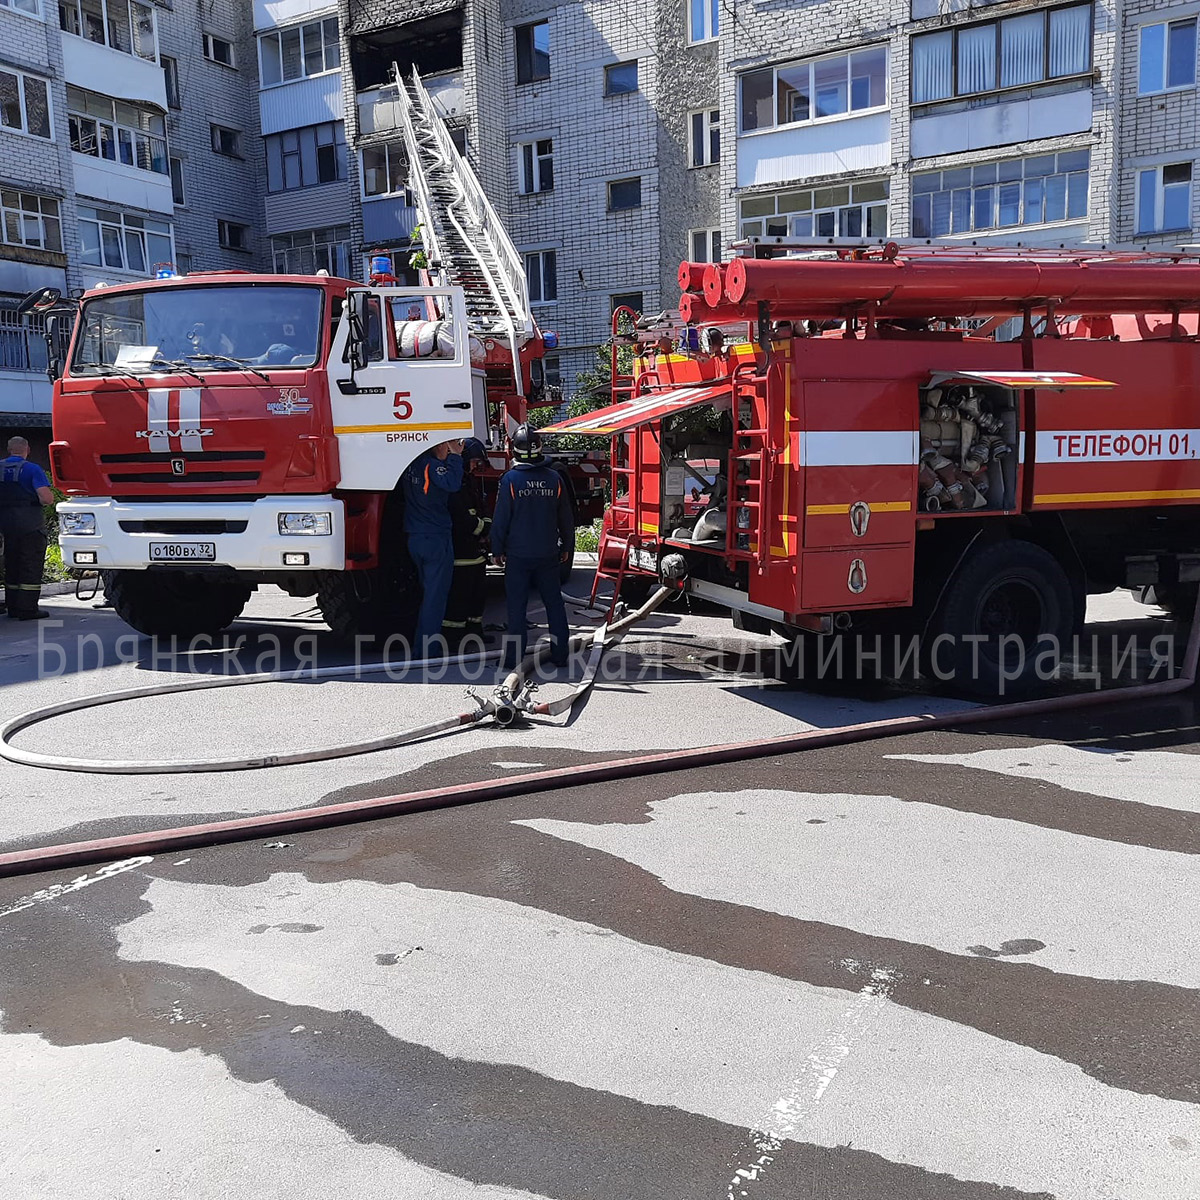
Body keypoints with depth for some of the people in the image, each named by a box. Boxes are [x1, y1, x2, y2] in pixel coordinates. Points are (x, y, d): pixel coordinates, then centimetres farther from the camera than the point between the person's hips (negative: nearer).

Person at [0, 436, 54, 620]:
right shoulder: (32, 469, -10)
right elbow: (47, 498, -19)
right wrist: (50, 496, 2)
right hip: (30, 524, -6)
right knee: (31, 566, 0)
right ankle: (28, 609, -2)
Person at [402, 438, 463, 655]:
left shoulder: (413, 463, 8)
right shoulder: (432, 465, -17)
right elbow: (452, 483, -30)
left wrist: (453, 455, 10)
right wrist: (455, 456, -19)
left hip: (414, 538, 8)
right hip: (436, 538, -8)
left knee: (428, 592, 19)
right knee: (435, 596, -2)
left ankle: (420, 645, 23)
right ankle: (427, 650, 0)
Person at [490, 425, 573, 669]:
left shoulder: (510, 479, -9)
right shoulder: (554, 478, -1)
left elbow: (500, 518, -6)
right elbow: (566, 518, 7)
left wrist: (497, 550, 5)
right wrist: (566, 547, 19)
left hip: (518, 554, -2)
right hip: (548, 554, 3)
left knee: (517, 605, 4)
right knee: (554, 603, 10)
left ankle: (514, 657, 6)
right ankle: (560, 655, 13)